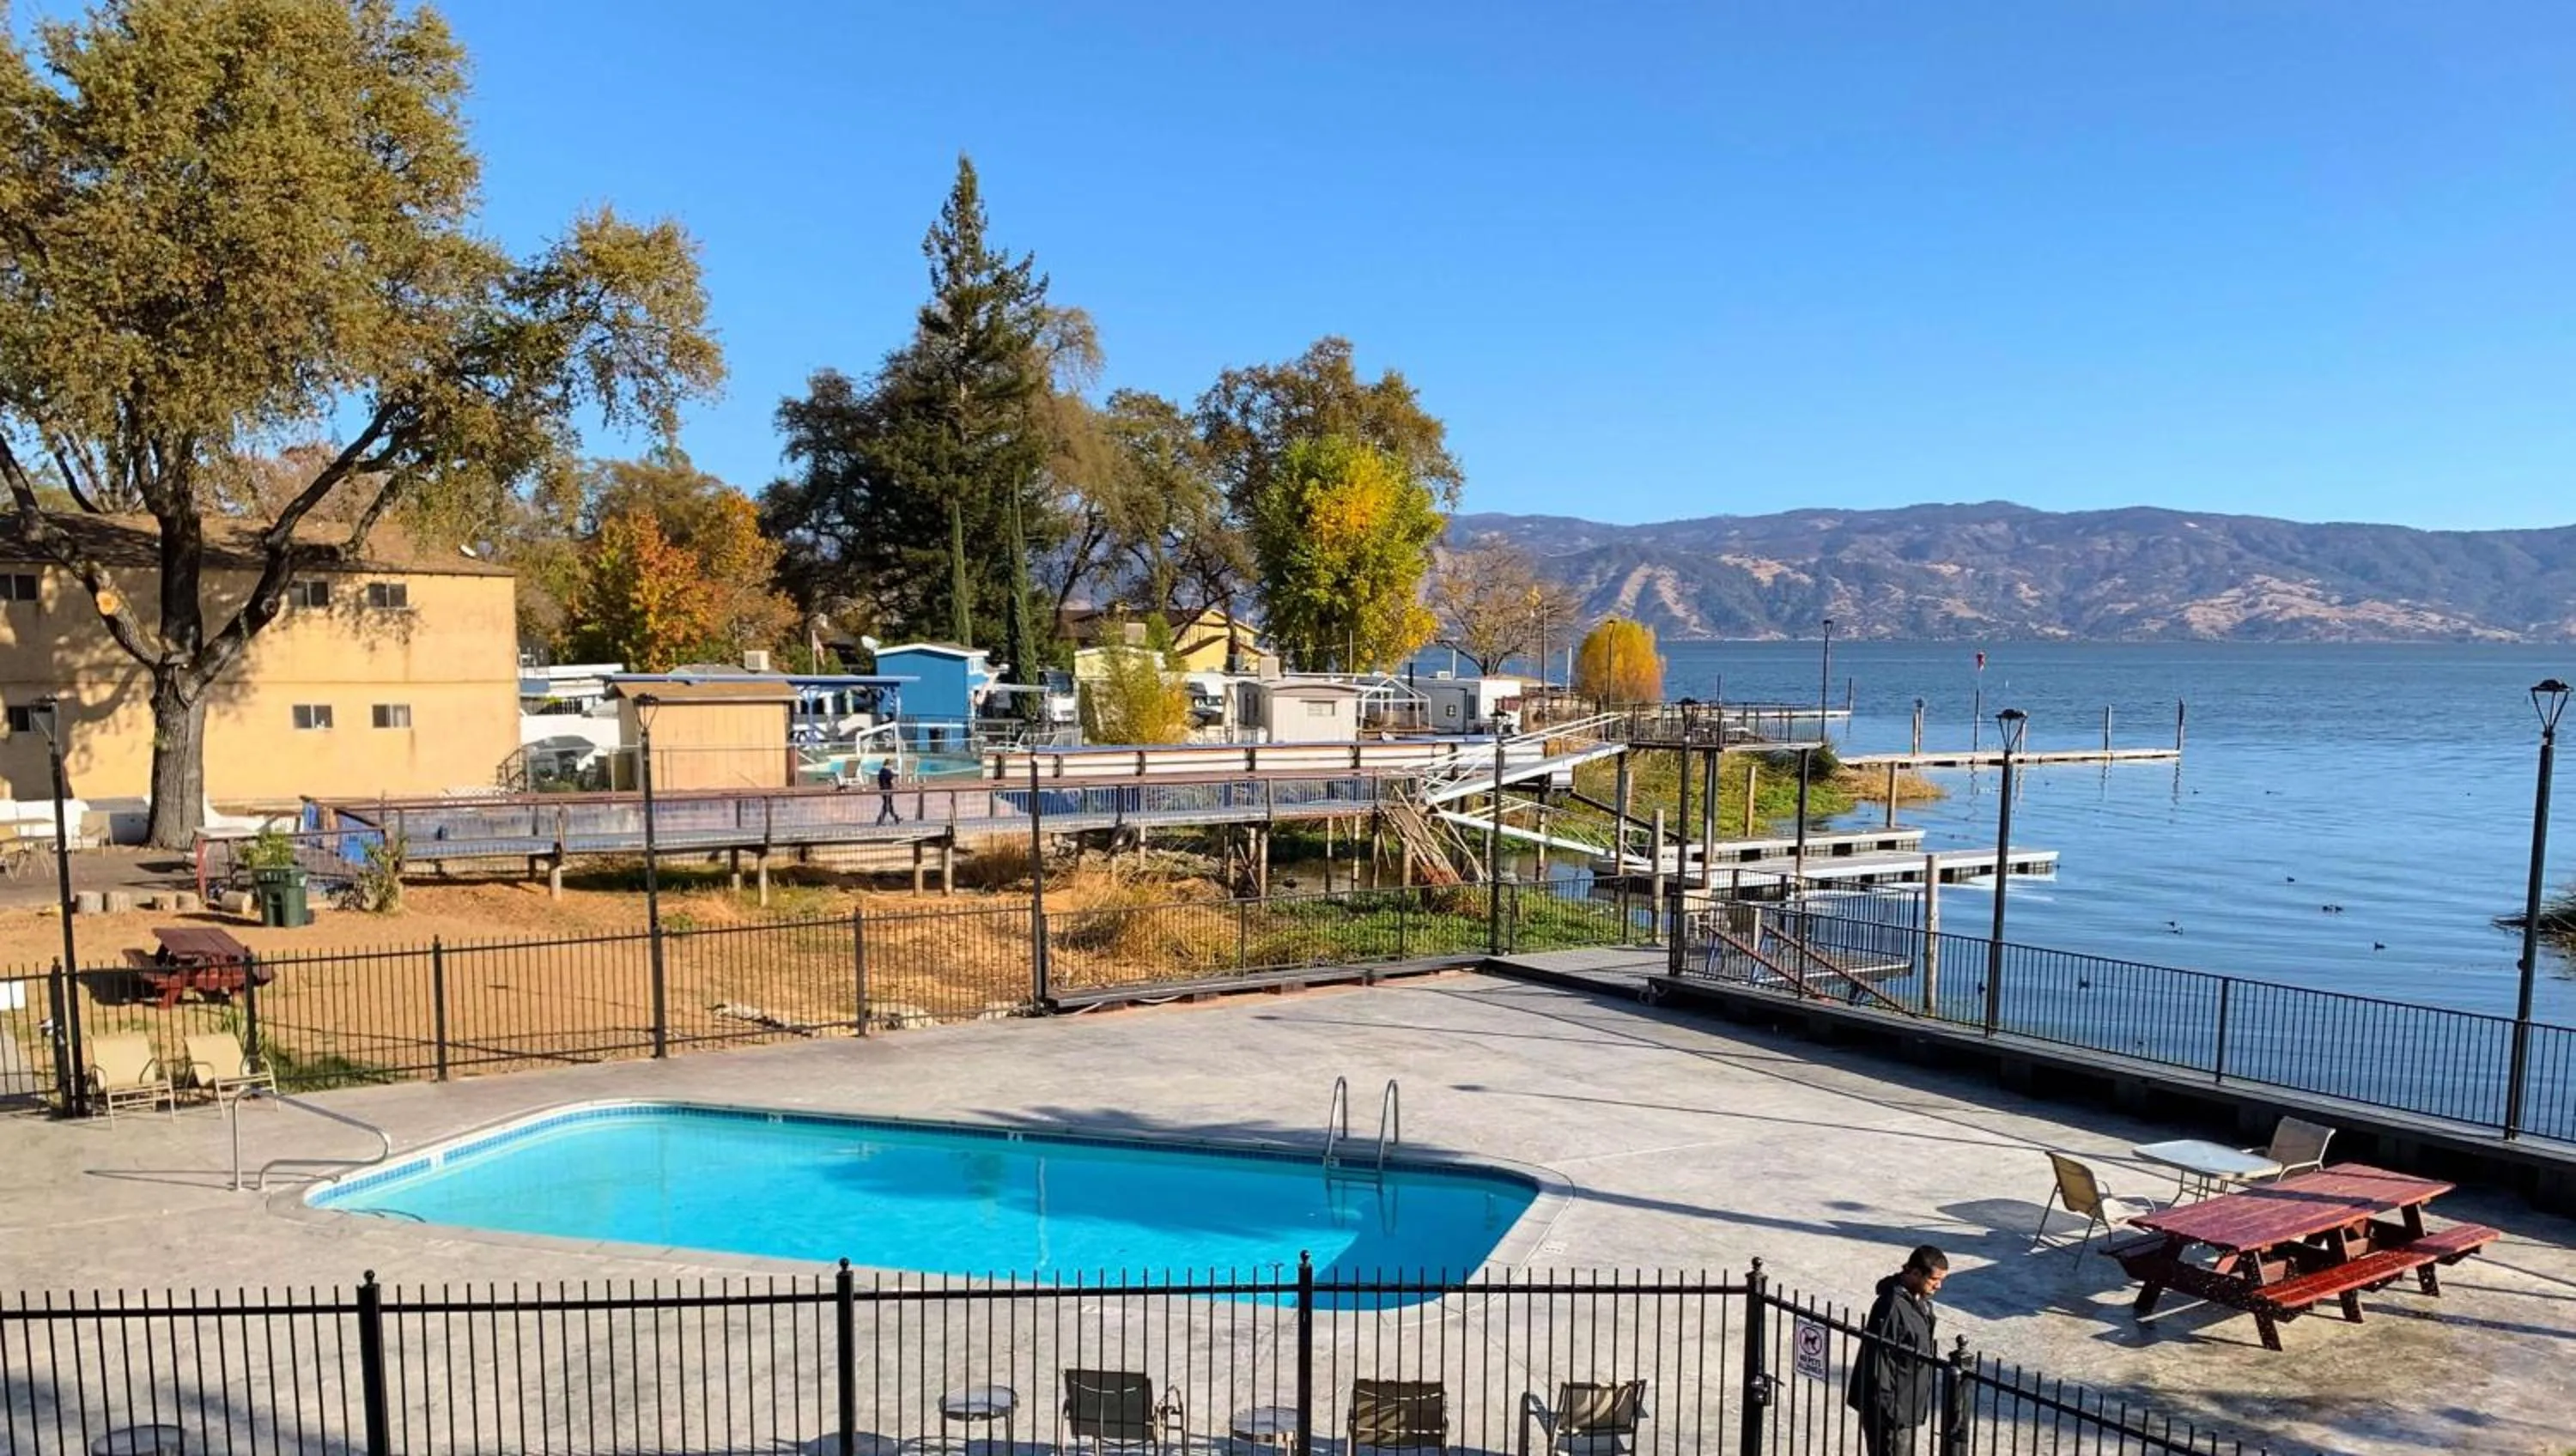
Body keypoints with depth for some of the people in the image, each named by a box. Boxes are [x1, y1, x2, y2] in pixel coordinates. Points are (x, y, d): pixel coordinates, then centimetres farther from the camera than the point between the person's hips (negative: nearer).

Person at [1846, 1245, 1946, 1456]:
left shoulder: (1920, 1299, 4)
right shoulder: (1892, 1306, -26)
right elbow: (1879, 1360, -24)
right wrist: (1887, 1409, -22)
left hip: (1909, 1404, 9)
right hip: (1891, 1408, -9)